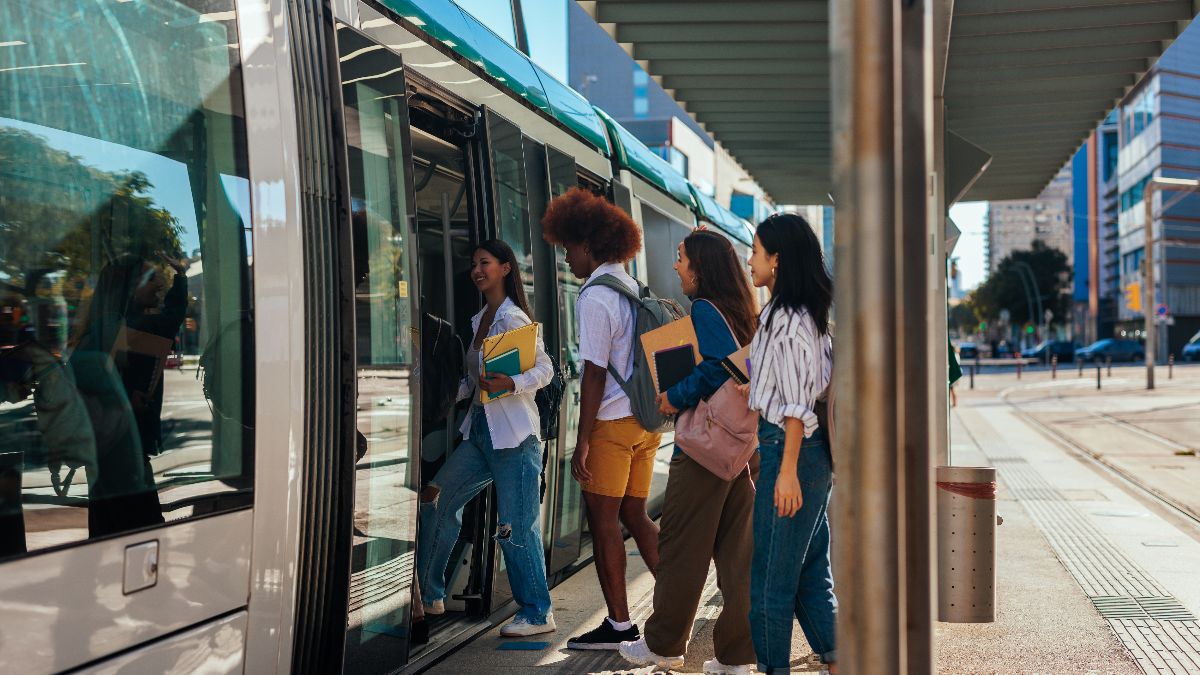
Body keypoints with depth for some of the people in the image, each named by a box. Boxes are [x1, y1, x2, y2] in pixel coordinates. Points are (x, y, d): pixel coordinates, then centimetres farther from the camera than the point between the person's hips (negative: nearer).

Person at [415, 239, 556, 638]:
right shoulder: (480, 319, 16)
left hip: (513, 433, -9)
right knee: (435, 500, 8)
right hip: (480, 429, 9)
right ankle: (428, 595, 20)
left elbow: (544, 369, -13)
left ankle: (537, 613, 8)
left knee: (516, 526, -6)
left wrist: (510, 384, -28)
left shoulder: (512, 317, -9)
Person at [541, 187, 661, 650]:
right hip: (647, 419, 8)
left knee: (603, 520, 1)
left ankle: (619, 626, 7)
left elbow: (595, 373, -17)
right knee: (635, 516, 16)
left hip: (613, 422, -8)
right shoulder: (636, 291, 13)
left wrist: (583, 441, -15)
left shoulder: (594, 297, -12)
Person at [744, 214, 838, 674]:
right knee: (811, 567, 15)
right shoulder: (808, 315, 14)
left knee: (772, 572, 0)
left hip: (791, 449, -10)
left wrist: (787, 470, -20)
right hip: (813, 451, 10)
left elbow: (796, 406, -19)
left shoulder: (786, 319, -15)